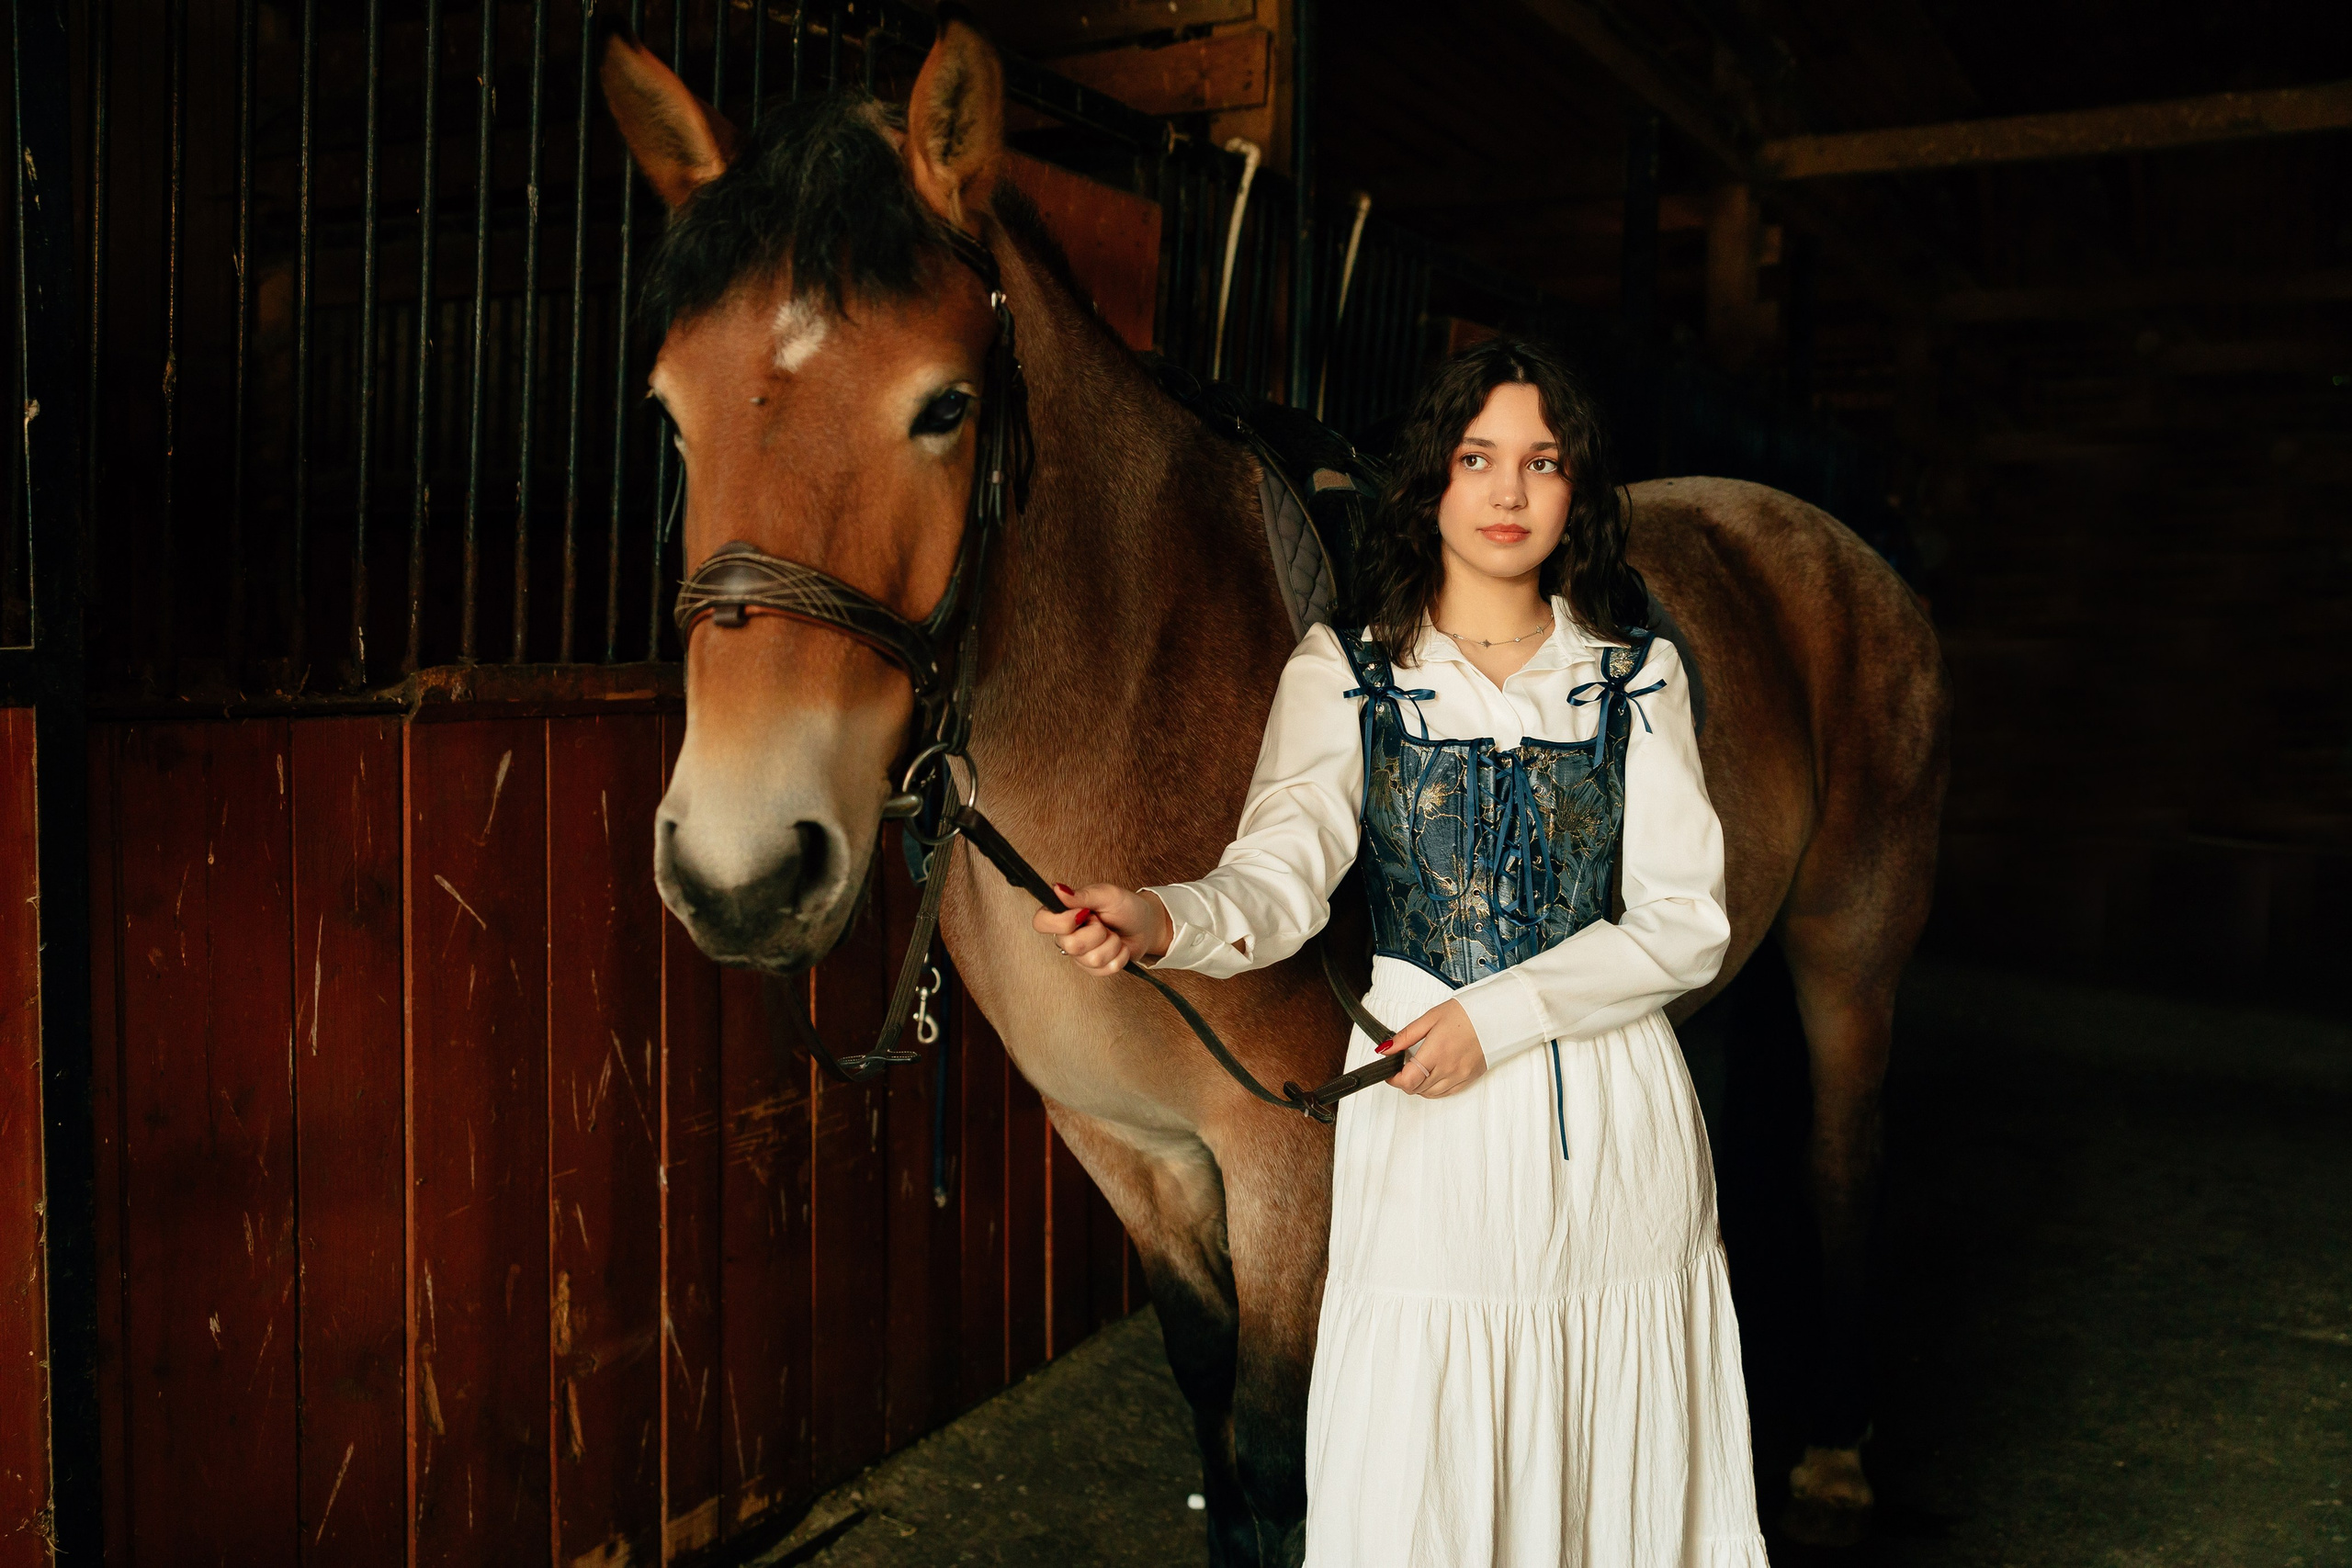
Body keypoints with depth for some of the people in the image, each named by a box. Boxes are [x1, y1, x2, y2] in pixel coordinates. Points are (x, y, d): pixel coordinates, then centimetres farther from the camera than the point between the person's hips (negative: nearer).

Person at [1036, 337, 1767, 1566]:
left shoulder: (1638, 678, 5)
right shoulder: (1345, 675, 0)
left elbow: (1686, 922, -2)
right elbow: (1281, 875, -15)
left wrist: (1499, 1014, -15)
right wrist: (1162, 919, -38)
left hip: (1618, 1121, 2)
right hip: (1427, 1121, -1)